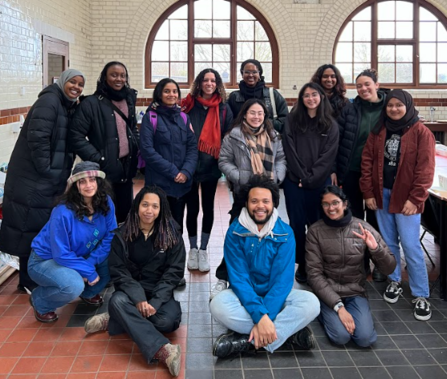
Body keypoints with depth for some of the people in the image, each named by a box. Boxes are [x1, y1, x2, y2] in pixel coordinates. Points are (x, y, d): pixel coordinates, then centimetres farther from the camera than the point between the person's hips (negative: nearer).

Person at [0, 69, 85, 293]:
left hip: (53, 179, 9)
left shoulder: (70, 106, 12)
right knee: (31, 227, -1)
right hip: (34, 178, -9)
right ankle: (29, 281, 11)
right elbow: (37, 137, -24)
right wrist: (45, 170, -20)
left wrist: (63, 173, 10)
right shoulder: (49, 101, -16)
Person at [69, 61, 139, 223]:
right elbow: (76, 137, -14)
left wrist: (135, 151, 11)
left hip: (126, 167, 6)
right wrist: (97, 159, -17)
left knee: (125, 214, 14)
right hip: (104, 170, -6)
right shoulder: (91, 103, -10)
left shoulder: (128, 100, 11)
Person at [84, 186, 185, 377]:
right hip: (132, 290, 1)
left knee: (168, 320, -32)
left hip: (161, 291, 0)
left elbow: (174, 271, -6)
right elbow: (118, 272, -6)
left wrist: (155, 301, -19)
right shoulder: (123, 234, -2)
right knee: (117, 301, -35)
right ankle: (162, 349, -45)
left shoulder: (171, 234, -4)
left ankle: (113, 321, -18)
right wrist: (138, 298, -22)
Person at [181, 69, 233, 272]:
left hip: (211, 166, 1)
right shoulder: (189, 104, -1)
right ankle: (193, 249, 24)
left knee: (208, 208, 9)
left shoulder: (224, 109, 3)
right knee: (192, 208, 7)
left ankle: (203, 250, 23)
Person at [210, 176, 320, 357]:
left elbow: (283, 279, -16)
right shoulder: (235, 232, -11)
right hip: (245, 298, -1)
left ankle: (246, 340, -27)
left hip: (276, 297, 1)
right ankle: (289, 331, -23)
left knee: (311, 303, -28)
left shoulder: (285, 233, -9)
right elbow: (238, 278, -17)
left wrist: (263, 319, -28)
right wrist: (260, 316, -31)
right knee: (218, 304, -33)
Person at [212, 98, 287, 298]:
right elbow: (224, 162, -3)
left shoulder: (273, 136, 11)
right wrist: (243, 177, -13)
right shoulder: (233, 136, -3)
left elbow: (281, 159, 13)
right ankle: (223, 278, 9)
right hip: (243, 193, -4)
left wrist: (276, 177, -5)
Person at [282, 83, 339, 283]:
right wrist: (302, 176, -9)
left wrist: (311, 178, -11)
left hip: (320, 182, 0)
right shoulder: (292, 120, 6)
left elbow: (328, 156, -2)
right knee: (297, 224, 2)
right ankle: (301, 265, 12)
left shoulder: (330, 125, 5)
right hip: (295, 181, 0)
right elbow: (290, 151, -1)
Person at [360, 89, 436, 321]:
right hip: (381, 194, 4)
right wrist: (368, 192, 0)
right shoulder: (378, 131, 6)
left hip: (406, 197, -4)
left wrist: (415, 198, -15)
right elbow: (367, 161, 5)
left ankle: (421, 295, 4)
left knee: (410, 245, -5)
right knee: (388, 243, 12)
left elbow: (425, 168, -10)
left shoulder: (421, 132, -6)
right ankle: (394, 282, 28)